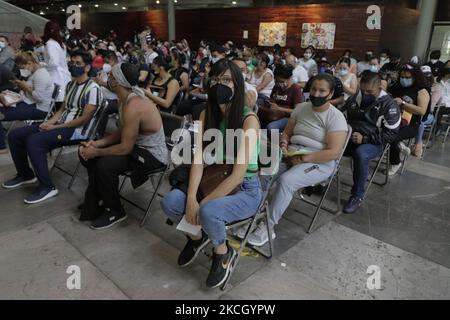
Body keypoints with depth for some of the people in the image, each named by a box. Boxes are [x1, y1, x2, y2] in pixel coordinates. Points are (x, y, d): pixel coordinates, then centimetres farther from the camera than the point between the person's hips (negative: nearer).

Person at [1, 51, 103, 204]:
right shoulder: (70, 84, 16)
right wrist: (49, 122, -1)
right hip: (60, 124, 9)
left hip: (77, 130, -9)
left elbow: (85, 119, -18)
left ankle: (47, 187, -18)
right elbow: (63, 109, 19)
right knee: (15, 135, 3)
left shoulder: (93, 88, -13)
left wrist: (55, 127, -15)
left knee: (33, 141, -29)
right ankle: (26, 174, 20)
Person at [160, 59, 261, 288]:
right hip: (216, 182, 6)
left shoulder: (249, 119, -20)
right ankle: (196, 235, 17)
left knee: (209, 212, -34)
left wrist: (202, 203, -24)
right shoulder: (207, 114, -1)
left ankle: (223, 253, 1)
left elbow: (238, 174, -25)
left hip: (246, 190, -5)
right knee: (170, 202, -16)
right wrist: (191, 197, -24)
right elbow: (199, 158, -10)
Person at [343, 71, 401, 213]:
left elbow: (391, 134, -9)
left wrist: (365, 139, -19)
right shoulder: (354, 99, 9)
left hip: (374, 143, -4)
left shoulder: (389, 105, -5)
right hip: (350, 138, 5)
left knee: (360, 154, -38)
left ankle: (358, 196, -21)